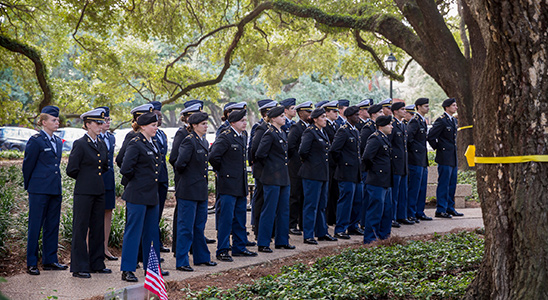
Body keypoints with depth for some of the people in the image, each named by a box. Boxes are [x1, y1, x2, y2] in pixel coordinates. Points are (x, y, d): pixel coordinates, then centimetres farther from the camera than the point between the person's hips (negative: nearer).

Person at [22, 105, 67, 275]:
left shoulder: (58, 142, 14)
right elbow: (28, 165, -3)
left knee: (52, 226, 11)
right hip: (39, 191, -7)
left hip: (55, 190, 7)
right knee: (35, 226, -2)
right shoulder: (36, 141, -8)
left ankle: (50, 260, 19)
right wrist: (29, 186, 3)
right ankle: (31, 263, 4)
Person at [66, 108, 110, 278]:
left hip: (99, 192, 7)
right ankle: (79, 267, 3)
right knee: (80, 229, -1)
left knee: (98, 229, 11)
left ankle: (97, 264, 20)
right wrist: (86, 178, 2)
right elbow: (71, 170, -10)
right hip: (84, 192, -7)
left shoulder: (101, 145, 12)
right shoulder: (80, 144, -8)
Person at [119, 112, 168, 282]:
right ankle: (126, 270, 2)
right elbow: (125, 169, -20)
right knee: (133, 231, -4)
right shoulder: (135, 144, -14)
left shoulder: (153, 144, 13)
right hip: (137, 195, -9)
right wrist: (137, 180, -5)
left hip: (151, 195, 9)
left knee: (152, 232, 14)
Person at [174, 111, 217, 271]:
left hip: (201, 190, 8)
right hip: (189, 190, -8)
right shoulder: (189, 141, -15)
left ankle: (202, 257, 29)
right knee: (186, 227, -2)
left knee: (200, 225, 18)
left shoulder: (204, 142, 12)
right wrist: (185, 174, -4)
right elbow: (180, 164, -21)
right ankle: (181, 262, 4)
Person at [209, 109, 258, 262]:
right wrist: (221, 170, -8)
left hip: (241, 184, 8)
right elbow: (213, 156, -21)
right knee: (226, 218, -4)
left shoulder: (244, 135, 11)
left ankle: (239, 247, 24)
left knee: (240, 217, 14)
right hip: (228, 184, -8)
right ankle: (222, 250, 2)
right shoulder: (225, 137, -14)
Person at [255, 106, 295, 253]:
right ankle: (263, 244, 4)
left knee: (284, 210, 13)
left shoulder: (282, 133, 13)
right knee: (269, 211, -3)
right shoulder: (270, 134, -14)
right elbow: (260, 154, -18)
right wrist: (269, 165, -5)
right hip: (272, 178, -9)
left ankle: (282, 241, 22)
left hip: (283, 177, 9)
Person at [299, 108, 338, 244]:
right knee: (311, 205, -4)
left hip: (323, 174, 9)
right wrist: (310, 162, -7)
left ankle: (322, 233, 24)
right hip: (312, 174, -9)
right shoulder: (310, 132, -13)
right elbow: (302, 151, -20)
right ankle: (308, 235, 2)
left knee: (322, 204, 15)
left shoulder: (322, 132, 14)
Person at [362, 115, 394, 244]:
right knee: (375, 210, -5)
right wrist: (373, 169, -12)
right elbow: (367, 156, -26)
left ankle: (384, 235, 26)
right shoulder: (375, 139, -16)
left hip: (384, 182, 10)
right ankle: (369, 238, 2)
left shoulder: (384, 138, 15)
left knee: (387, 208, 16)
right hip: (376, 181, -10)